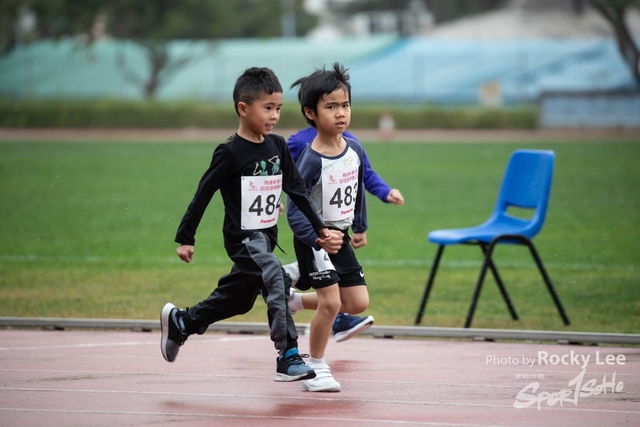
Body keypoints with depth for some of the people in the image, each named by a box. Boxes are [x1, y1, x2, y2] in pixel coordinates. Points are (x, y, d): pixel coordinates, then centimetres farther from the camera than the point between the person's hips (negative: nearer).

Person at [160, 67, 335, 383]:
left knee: (237, 299, 18)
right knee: (277, 280, -27)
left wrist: (319, 227, 8)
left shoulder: (278, 146, 4)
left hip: (266, 236, 8)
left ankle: (179, 322, 41)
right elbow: (203, 194, -9)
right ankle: (288, 359, -27)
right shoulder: (230, 153, -14)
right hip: (242, 237, -8)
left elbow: (297, 189, 11)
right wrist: (185, 238, -8)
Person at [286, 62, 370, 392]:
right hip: (313, 238, -7)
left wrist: (360, 227, 24)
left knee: (358, 303, 5)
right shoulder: (310, 161, -23)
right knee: (331, 302, -13)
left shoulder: (354, 149, -3)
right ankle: (315, 369, 4)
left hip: (340, 236, 7)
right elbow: (294, 212, -24)